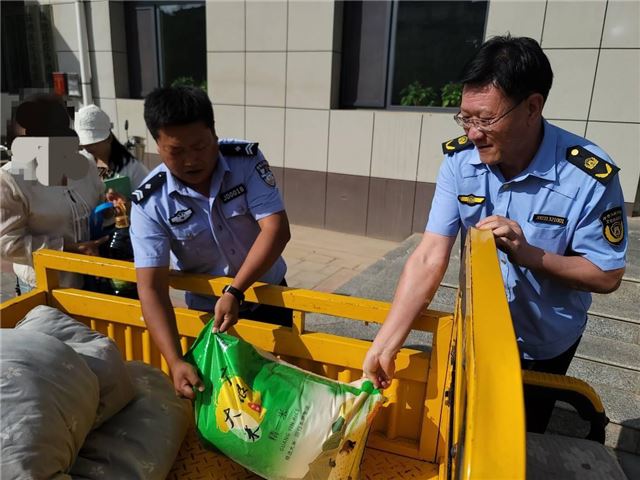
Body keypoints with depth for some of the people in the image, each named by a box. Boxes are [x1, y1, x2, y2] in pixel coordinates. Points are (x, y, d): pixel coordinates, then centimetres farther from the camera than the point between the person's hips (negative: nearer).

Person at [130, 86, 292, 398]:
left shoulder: (246, 160, -20)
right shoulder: (150, 203, -21)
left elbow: (276, 229, -27)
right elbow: (151, 287, -25)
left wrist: (234, 292, -35)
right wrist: (175, 362, -35)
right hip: (207, 308, 0)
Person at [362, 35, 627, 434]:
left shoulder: (590, 176, -27)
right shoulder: (460, 160, -21)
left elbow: (608, 276, -17)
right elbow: (430, 259, -24)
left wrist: (530, 254, -35)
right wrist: (384, 345, -29)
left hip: (545, 344, -2)